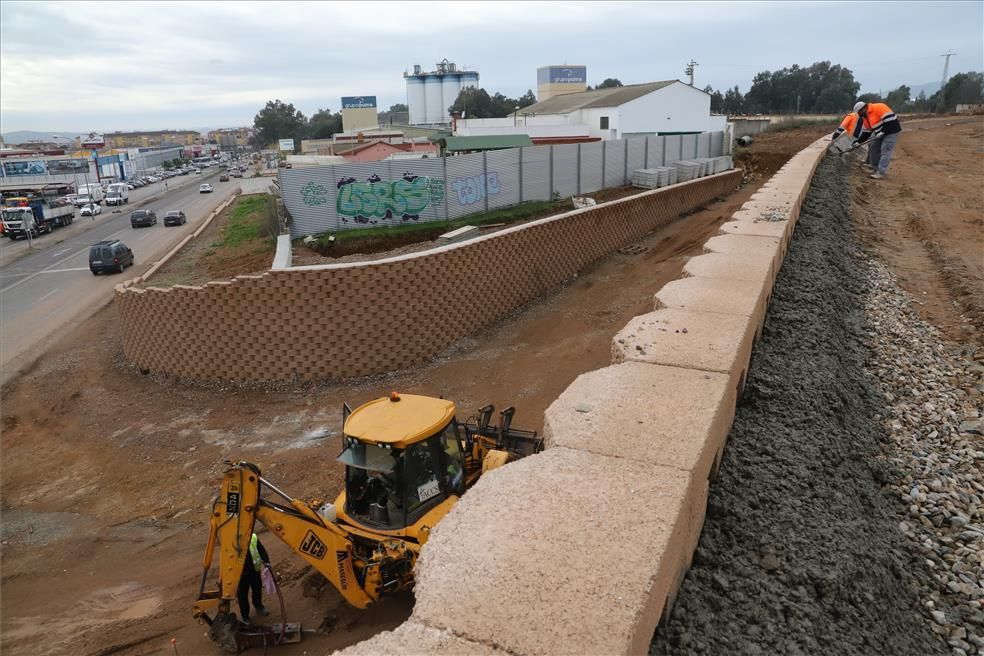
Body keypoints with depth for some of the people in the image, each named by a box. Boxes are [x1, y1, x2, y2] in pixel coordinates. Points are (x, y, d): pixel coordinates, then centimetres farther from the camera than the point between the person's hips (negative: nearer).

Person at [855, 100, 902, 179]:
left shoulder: (878, 107, -20)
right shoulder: (865, 117, 10)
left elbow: (889, 119, -26)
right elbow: (865, 131, 16)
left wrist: (882, 131, -25)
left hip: (891, 131, -10)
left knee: (885, 151, -13)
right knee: (873, 148, 11)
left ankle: (881, 172, -16)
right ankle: (875, 168, 21)